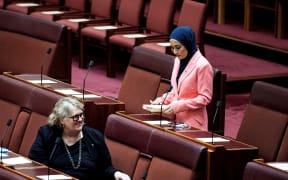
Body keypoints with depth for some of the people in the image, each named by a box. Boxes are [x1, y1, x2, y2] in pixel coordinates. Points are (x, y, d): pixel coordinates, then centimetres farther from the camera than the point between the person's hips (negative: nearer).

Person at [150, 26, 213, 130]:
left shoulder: (202, 65, -14)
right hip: (176, 120, 7)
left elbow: (205, 98, -13)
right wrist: (162, 100, 3)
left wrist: (178, 106, -19)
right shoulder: (178, 60, 10)